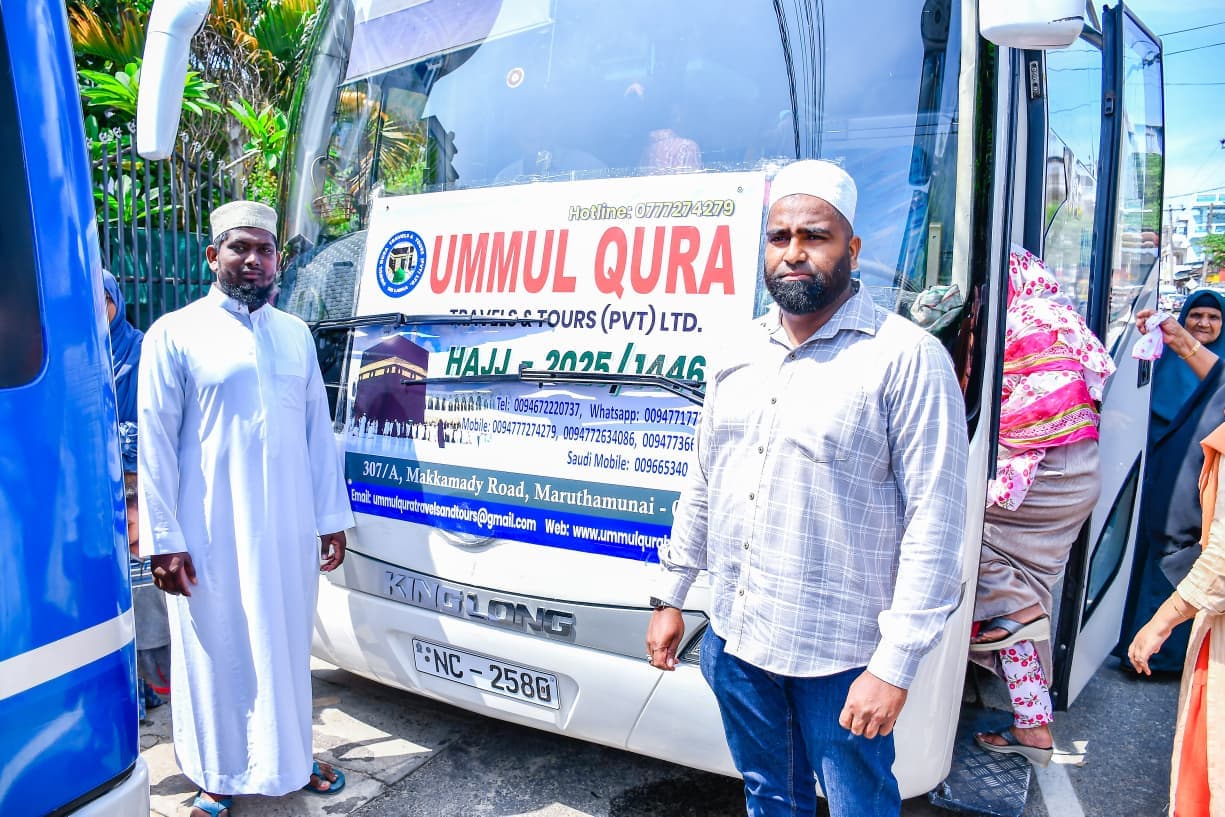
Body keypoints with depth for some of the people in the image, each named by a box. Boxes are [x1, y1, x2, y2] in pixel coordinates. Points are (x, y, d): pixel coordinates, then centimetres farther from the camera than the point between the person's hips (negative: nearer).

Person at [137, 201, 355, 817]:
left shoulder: (295, 334, 10)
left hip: (290, 532, 4)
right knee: (217, 654, 8)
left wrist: (332, 517, 9)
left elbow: (319, 431, 11)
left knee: (285, 648, 15)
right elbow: (155, 440, -6)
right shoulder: (176, 334, -4)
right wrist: (163, 539, -10)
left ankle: (287, 761, 34)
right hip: (212, 538, -4)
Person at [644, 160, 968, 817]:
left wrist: (895, 665, -17)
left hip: (839, 654, -5)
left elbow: (934, 521, -16)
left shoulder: (907, 357, -14)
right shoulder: (741, 353, 6)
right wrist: (669, 596, 14)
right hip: (734, 637, 6)